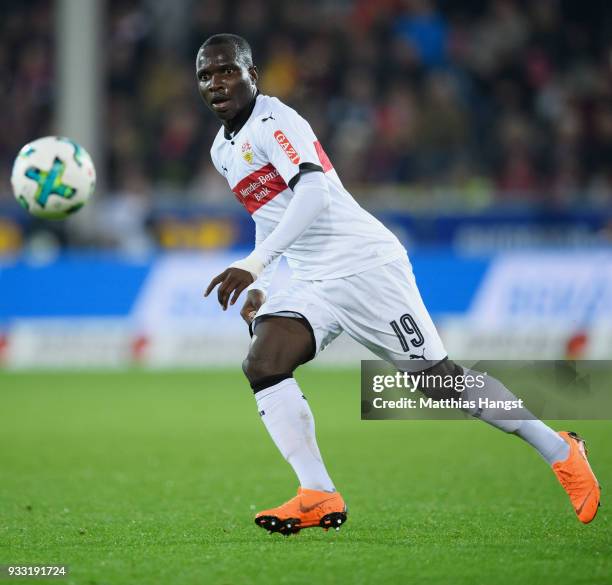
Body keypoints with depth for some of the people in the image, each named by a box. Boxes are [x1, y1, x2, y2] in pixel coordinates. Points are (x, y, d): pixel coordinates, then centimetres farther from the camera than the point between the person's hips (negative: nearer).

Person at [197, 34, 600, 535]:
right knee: (262, 363, -16)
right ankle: (319, 497, -18)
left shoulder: (271, 120, -14)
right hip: (313, 283, 8)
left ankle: (561, 452, 10)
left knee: (441, 378, -6)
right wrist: (259, 287, 18)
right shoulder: (223, 150, 14)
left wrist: (254, 264, -38)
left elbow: (314, 192, -30)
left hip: (365, 264, -8)